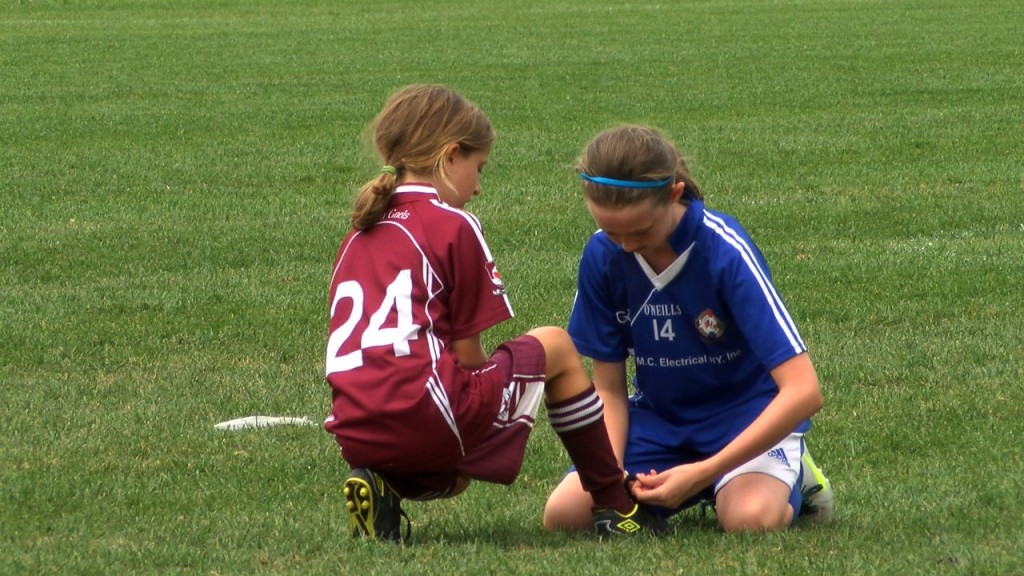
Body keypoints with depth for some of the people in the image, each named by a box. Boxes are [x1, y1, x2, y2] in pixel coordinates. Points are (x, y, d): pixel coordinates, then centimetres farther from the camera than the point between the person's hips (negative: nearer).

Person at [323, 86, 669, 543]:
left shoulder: (359, 233, 19)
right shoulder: (453, 226, -2)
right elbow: (468, 358, -2)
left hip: (355, 435, 7)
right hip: (426, 415, -7)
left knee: (458, 476, 39)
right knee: (556, 347, 18)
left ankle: (383, 488, 6)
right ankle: (615, 506, 18)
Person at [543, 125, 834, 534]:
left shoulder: (725, 252, -25)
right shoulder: (602, 256, -12)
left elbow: (803, 391, -29)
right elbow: (608, 388, -2)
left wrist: (703, 472, -33)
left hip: (746, 413, -5)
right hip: (660, 418, 5)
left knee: (750, 518, -35)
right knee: (563, 513, -17)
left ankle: (794, 477, 1)